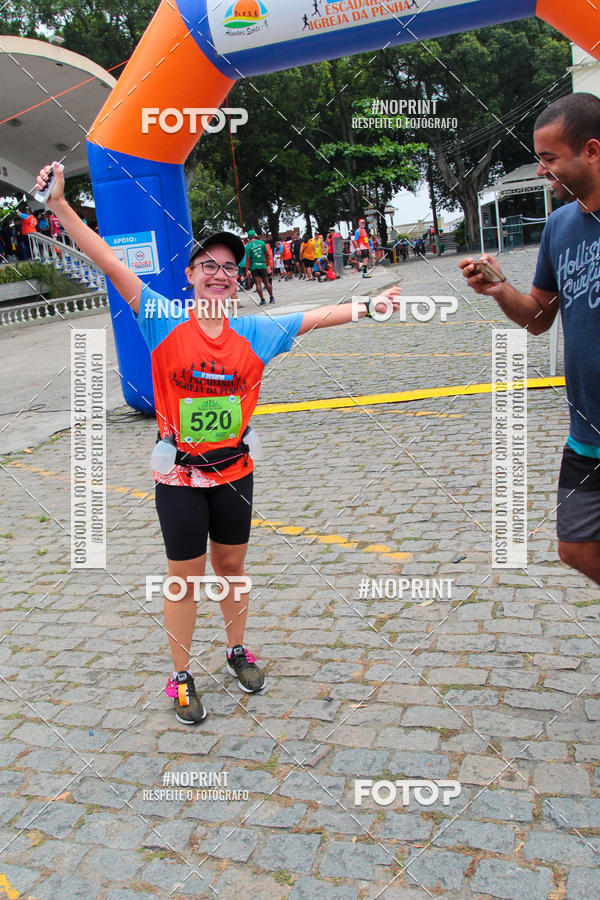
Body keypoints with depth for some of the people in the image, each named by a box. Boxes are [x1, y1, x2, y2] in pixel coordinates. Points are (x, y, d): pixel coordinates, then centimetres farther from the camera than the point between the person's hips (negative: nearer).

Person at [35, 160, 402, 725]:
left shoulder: (254, 332, 0)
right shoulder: (165, 322, -9)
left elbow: (315, 317, 6)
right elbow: (107, 262, -13)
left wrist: (366, 307, 2)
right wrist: (60, 204, -17)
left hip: (234, 471, 3)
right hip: (178, 475, -3)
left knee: (231, 566, 18)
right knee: (185, 578, 8)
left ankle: (237, 652, 41)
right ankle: (181, 677, 27)